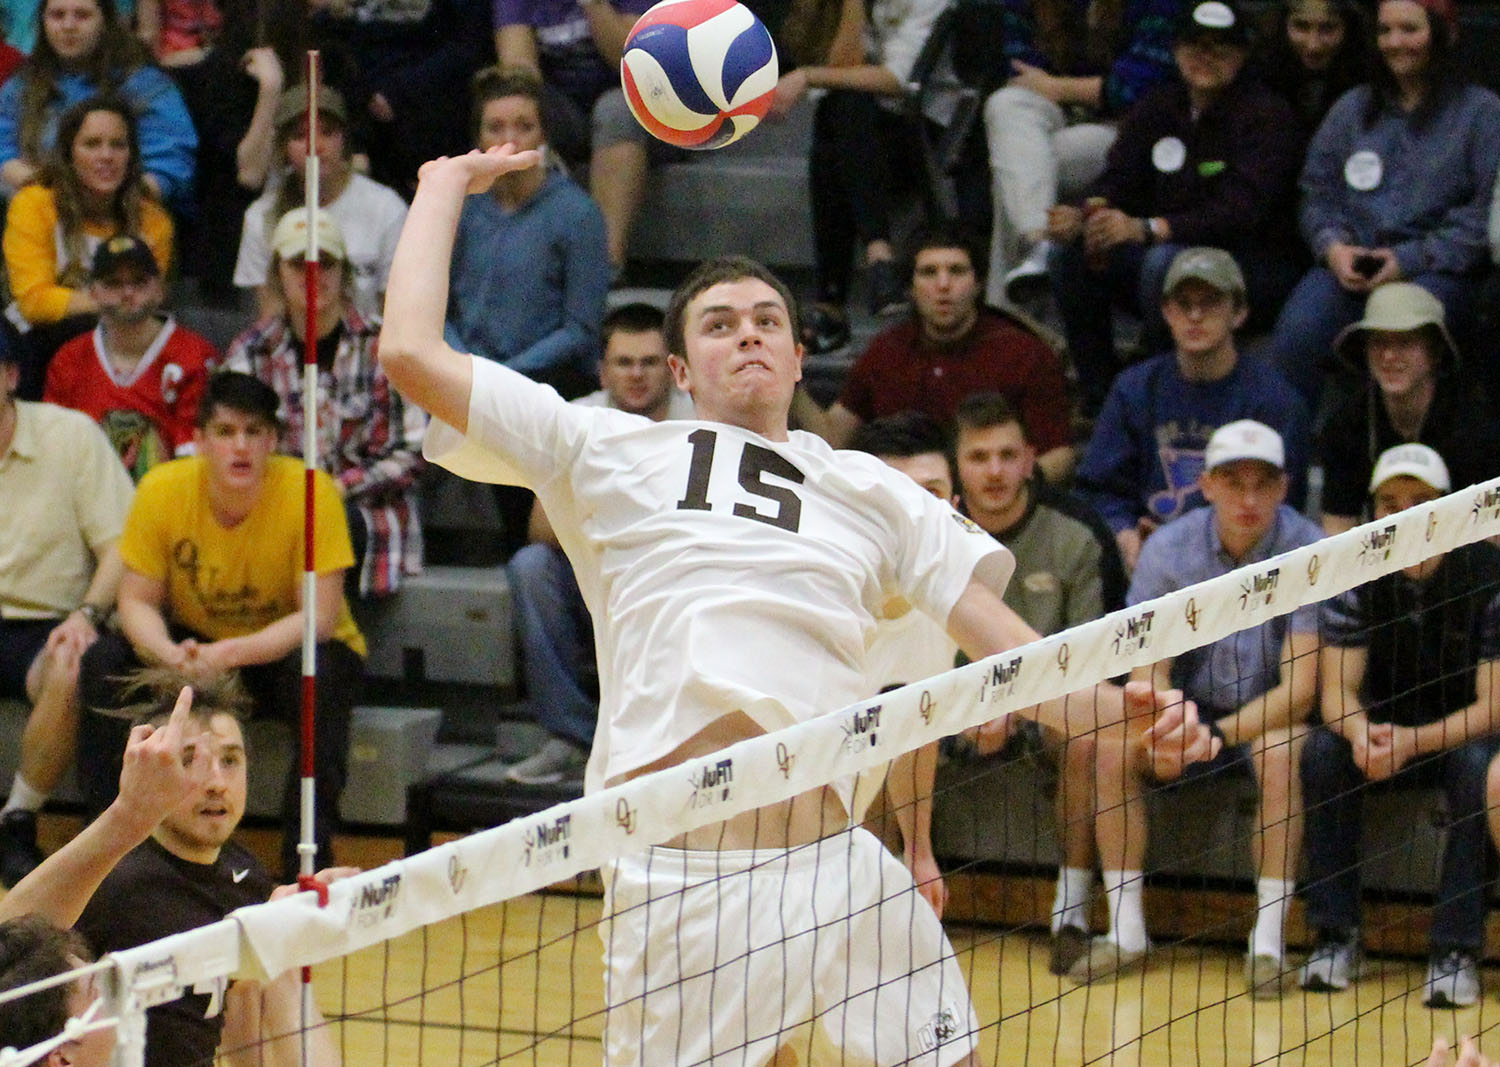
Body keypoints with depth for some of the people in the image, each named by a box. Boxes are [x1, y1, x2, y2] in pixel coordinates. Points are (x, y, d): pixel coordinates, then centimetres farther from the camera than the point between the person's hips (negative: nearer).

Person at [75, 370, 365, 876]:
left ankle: (307, 860, -24)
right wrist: (170, 654, -33)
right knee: (102, 665, -22)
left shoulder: (310, 492, -23)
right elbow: (137, 601, -9)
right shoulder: (162, 490, -15)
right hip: (198, 643, 3)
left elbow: (321, 616, -25)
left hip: (287, 648, -3)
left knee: (318, 677, -36)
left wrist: (231, 653, -39)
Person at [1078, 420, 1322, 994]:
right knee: (1113, 749, -23)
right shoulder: (1167, 549, -10)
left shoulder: (1308, 552, -18)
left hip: (1272, 712, -3)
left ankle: (1268, 941, -29)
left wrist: (1218, 734, -33)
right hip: (1193, 704, 3)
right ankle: (1126, 930, -14)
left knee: (1279, 756, -35)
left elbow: (1300, 684, -21)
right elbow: (1149, 672, -10)